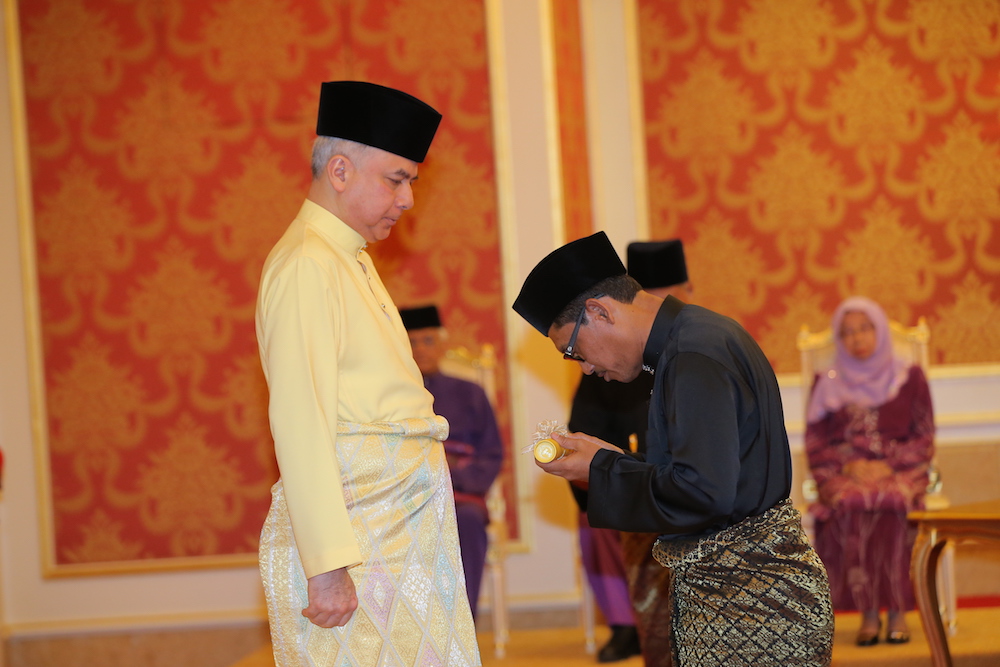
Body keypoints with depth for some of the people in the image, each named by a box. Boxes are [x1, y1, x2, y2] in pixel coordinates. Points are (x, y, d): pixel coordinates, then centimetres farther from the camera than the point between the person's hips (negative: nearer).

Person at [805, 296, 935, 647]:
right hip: (844, 474, 1)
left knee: (893, 501, -36)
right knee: (850, 504, -35)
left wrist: (889, 466, -10)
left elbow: (924, 440, 7)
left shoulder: (909, 377, 12)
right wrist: (849, 466, -10)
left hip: (900, 470, 0)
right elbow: (815, 443, 9)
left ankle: (898, 611, -30)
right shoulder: (827, 383, 15)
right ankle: (868, 613, -31)